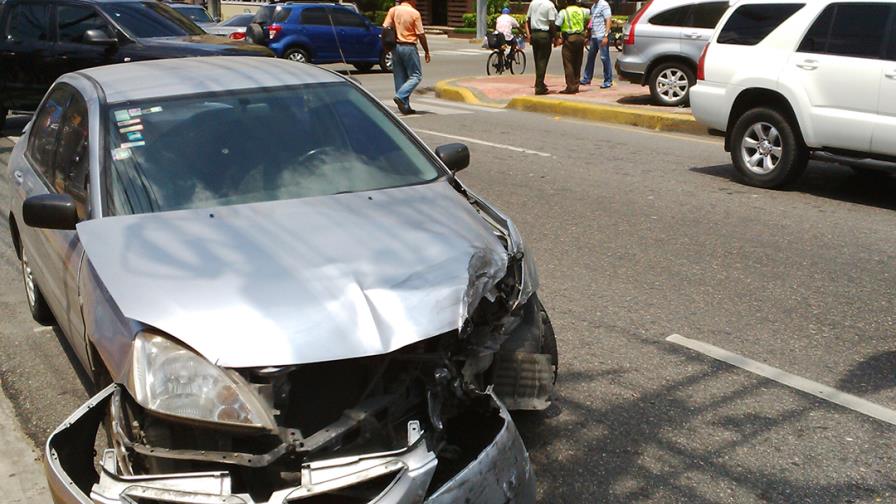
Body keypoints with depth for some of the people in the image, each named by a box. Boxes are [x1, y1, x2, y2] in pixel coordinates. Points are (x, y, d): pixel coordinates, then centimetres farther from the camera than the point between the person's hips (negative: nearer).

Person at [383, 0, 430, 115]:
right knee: (415, 76, 4)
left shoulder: (393, 10, 3)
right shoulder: (414, 13, -8)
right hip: (409, 47, -5)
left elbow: (385, 27, -1)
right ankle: (400, 96, -15)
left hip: (396, 47, 5)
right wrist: (426, 51, 1)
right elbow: (420, 34, -8)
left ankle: (405, 107, 11)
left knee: (400, 77, 10)